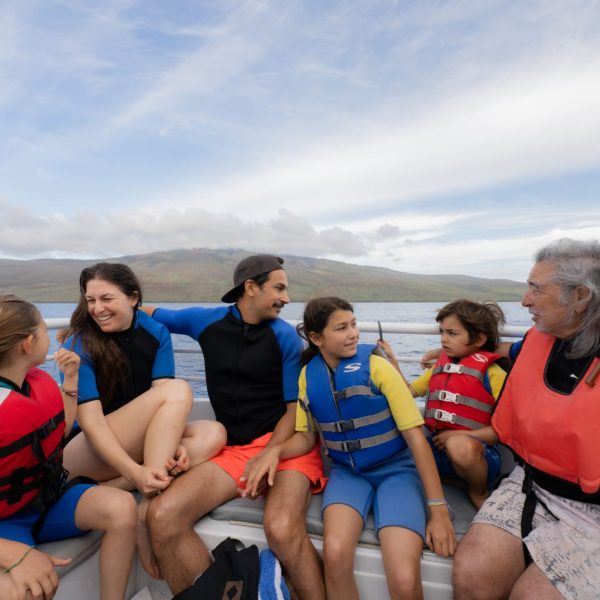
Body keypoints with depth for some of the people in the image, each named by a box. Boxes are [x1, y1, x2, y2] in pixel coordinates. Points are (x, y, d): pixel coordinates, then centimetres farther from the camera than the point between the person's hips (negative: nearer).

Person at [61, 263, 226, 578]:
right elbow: (91, 423, -21)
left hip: (139, 443, 5)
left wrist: (173, 444, -29)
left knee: (213, 434, -21)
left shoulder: (156, 333, -4)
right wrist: (135, 471, -34)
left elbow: (164, 406, -10)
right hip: (88, 454, -4)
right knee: (178, 389, -27)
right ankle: (147, 507, -26)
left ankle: (116, 488, -23)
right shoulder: (78, 345, -13)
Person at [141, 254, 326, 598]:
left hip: (284, 444, -3)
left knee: (282, 530, -30)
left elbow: (296, 409, -1)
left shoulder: (285, 336, -1)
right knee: (162, 516, -17)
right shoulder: (206, 321, 5)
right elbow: (147, 314, 19)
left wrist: (266, 457, -16)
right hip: (232, 449, 3)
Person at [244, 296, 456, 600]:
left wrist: (438, 510, -13)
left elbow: (415, 436, -11)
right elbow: (306, 437, 7)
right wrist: (275, 451, -15)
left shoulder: (376, 367, -13)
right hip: (346, 471, 2)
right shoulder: (308, 375, -2)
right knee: (335, 555, -27)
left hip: (396, 469, -2)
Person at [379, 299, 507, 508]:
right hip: (437, 446, 5)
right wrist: (392, 360, 11)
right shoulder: (439, 367, 13)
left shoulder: (491, 373, -6)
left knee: (460, 446, -38)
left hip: (476, 452, -5)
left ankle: (478, 494, -5)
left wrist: (461, 435, -18)